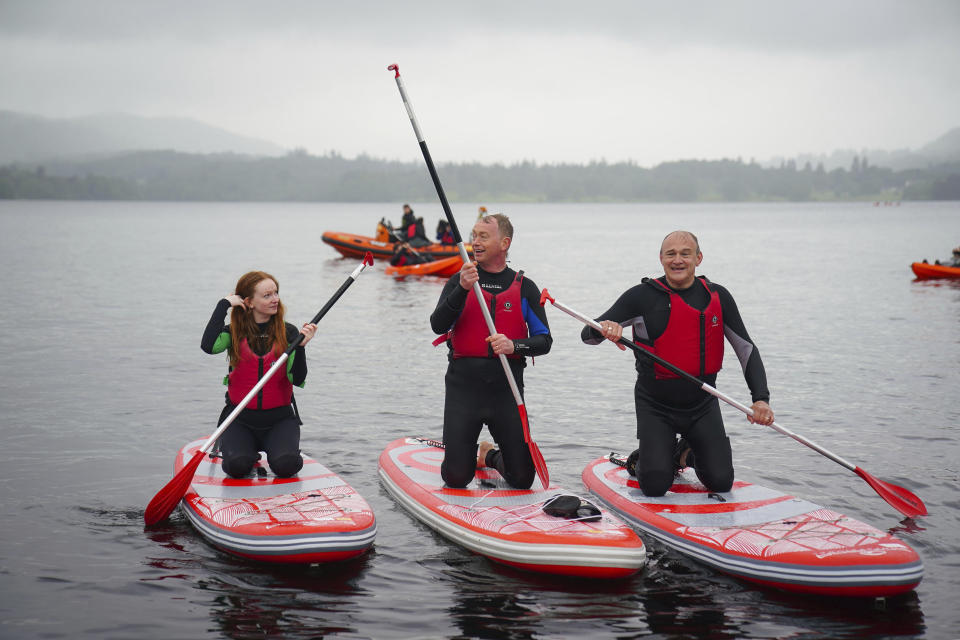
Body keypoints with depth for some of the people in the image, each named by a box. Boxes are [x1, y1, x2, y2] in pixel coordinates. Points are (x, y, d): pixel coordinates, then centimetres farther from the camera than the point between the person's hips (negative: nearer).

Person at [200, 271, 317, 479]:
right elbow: (208, 346, -23)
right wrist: (224, 304, -15)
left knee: (286, 465, -27)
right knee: (237, 466, -26)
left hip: (280, 418, 0)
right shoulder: (234, 333, 0)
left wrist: (300, 346, -23)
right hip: (240, 418, 0)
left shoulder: (288, 333, 1)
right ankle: (250, 452, 11)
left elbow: (297, 379, -7)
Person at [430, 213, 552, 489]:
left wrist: (514, 345, -16)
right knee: (457, 478, -6)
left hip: (507, 388, 1)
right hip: (464, 384, -1)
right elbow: (438, 325, -9)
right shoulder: (458, 282, 6)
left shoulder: (524, 288, 7)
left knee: (522, 479, -1)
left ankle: (490, 456, 32)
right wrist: (463, 289, -23)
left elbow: (544, 341, 4)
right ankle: (466, 454, 30)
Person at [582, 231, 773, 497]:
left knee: (721, 482, -5)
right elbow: (588, 335, -13)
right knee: (656, 486, -15)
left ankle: (687, 453, 27)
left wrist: (761, 399, -14)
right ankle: (645, 459, 21)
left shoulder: (717, 297, -2)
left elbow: (747, 350, 1)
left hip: (703, 406, 3)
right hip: (655, 407, -3)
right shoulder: (643, 296, -11)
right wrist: (604, 328, -38)